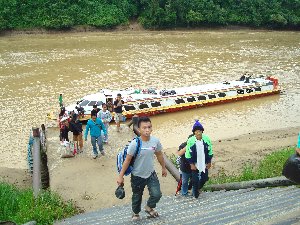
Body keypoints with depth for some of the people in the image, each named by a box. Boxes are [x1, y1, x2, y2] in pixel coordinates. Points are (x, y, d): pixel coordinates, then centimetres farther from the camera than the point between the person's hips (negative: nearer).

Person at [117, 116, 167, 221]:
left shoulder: (155, 141, -14)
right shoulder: (134, 144, -25)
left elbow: (159, 155, 5)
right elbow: (127, 160, -17)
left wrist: (163, 167, 16)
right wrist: (121, 176, -12)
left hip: (151, 174, 3)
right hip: (137, 176, -2)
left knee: (157, 194, -6)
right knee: (137, 197, 16)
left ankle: (149, 207, 29)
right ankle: (136, 213, 48)